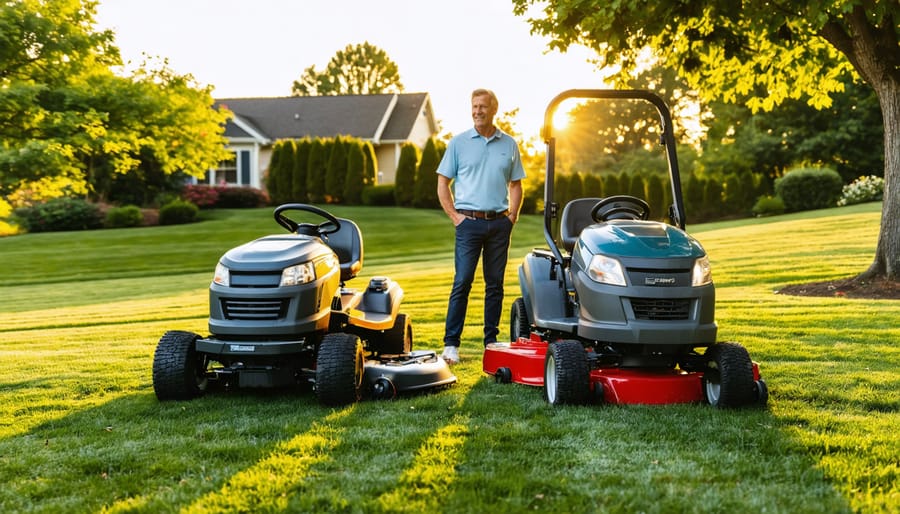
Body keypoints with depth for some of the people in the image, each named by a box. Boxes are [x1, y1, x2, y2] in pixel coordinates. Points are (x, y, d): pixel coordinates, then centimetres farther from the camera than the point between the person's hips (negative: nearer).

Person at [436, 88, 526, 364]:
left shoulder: (509, 144, 10)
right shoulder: (459, 143, 3)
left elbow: (515, 184, 16)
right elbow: (443, 183, 5)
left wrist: (512, 216, 4)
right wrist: (455, 216, -4)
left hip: (499, 222, 3)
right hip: (470, 221, -3)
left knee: (495, 284, 7)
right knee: (462, 282, -7)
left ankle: (491, 340, 15)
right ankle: (451, 344, -4)